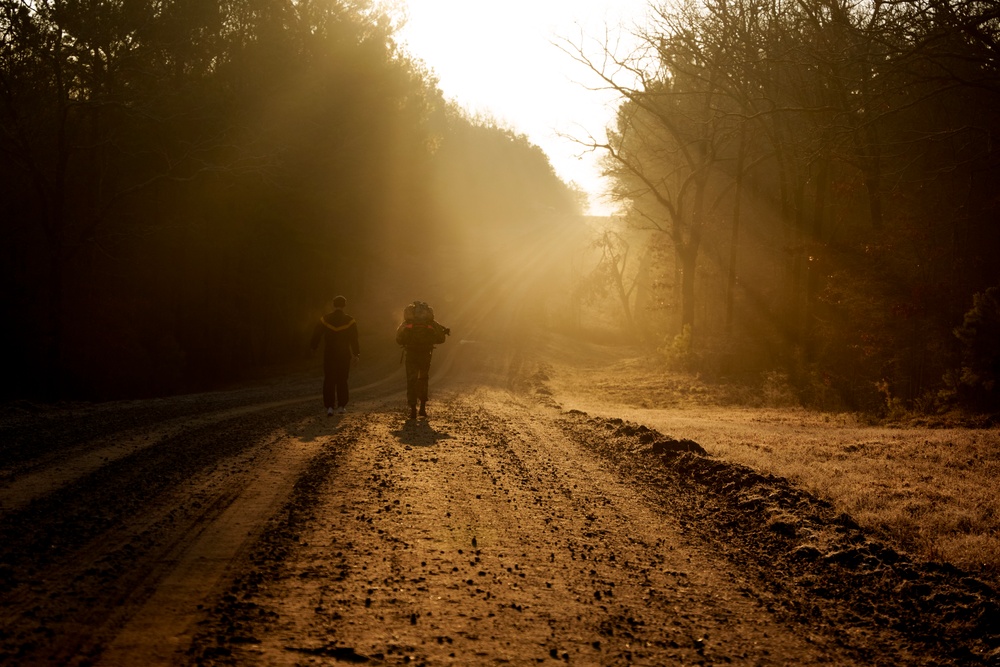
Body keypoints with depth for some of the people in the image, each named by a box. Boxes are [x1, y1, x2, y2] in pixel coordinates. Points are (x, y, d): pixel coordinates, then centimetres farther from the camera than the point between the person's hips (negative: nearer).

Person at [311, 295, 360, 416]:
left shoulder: (325, 319, -3)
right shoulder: (349, 320, -5)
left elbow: (316, 334, 2)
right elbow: (354, 339, -5)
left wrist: (314, 347, 19)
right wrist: (356, 353, 7)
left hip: (329, 355, 0)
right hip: (344, 355, 0)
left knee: (329, 381, 4)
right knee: (342, 381, 11)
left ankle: (329, 407, -3)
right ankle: (341, 406, 13)